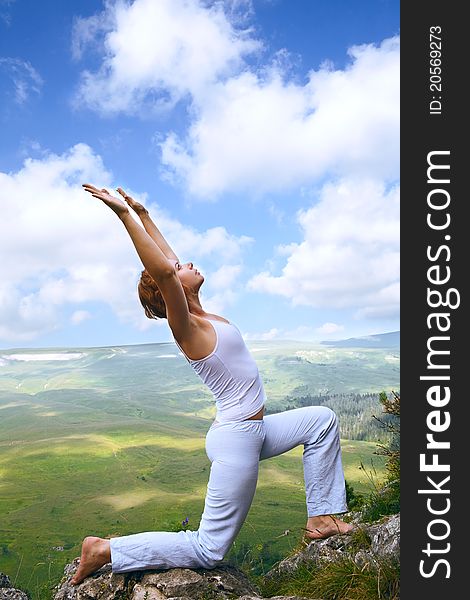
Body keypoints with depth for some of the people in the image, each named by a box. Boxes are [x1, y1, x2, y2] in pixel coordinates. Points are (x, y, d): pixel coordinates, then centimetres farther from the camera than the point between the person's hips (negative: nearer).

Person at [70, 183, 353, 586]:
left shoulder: (200, 316, 6)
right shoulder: (185, 326, -17)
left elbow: (166, 257, 13)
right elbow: (162, 270, -34)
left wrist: (142, 212, 19)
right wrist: (126, 214, -33)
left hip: (254, 430, 10)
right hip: (236, 438, -10)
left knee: (322, 420, 17)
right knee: (208, 550, -1)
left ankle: (321, 519, 17)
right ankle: (105, 550, 7)